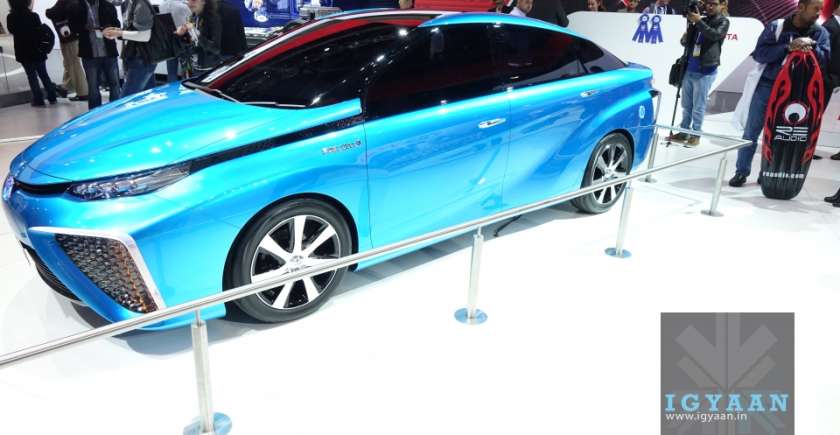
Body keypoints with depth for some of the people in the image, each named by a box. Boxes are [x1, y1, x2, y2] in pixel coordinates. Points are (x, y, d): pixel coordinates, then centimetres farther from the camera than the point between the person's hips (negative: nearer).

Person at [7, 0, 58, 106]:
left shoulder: (11, 18, -9)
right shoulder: (33, 16, -10)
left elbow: (12, 31, 7)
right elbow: (41, 31, -4)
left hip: (23, 52, -1)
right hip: (38, 50, 1)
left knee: (32, 76, 6)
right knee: (43, 74, 12)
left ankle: (39, 99, 3)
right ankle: (52, 97, 12)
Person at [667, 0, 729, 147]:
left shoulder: (723, 22, 2)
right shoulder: (701, 20, 17)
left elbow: (715, 35, -18)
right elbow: (685, 42, 17)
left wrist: (699, 21, -21)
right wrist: (685, 37, -6)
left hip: (705, 71, -6)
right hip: (689, 69, 6)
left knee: (698, 106, -3)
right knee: (686, 104, 10)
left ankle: (696, 134, 4)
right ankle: (684, 132, 18)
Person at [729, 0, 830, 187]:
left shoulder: (820, 32, 4)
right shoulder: (776, 27, -4)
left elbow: (825, 59, -4)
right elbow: (759, 54, -13)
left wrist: (811, 46, -20)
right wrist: (788, 47, -22)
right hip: (767, 86, -2)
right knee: (752, 131, 1)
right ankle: (742, 171, 10)